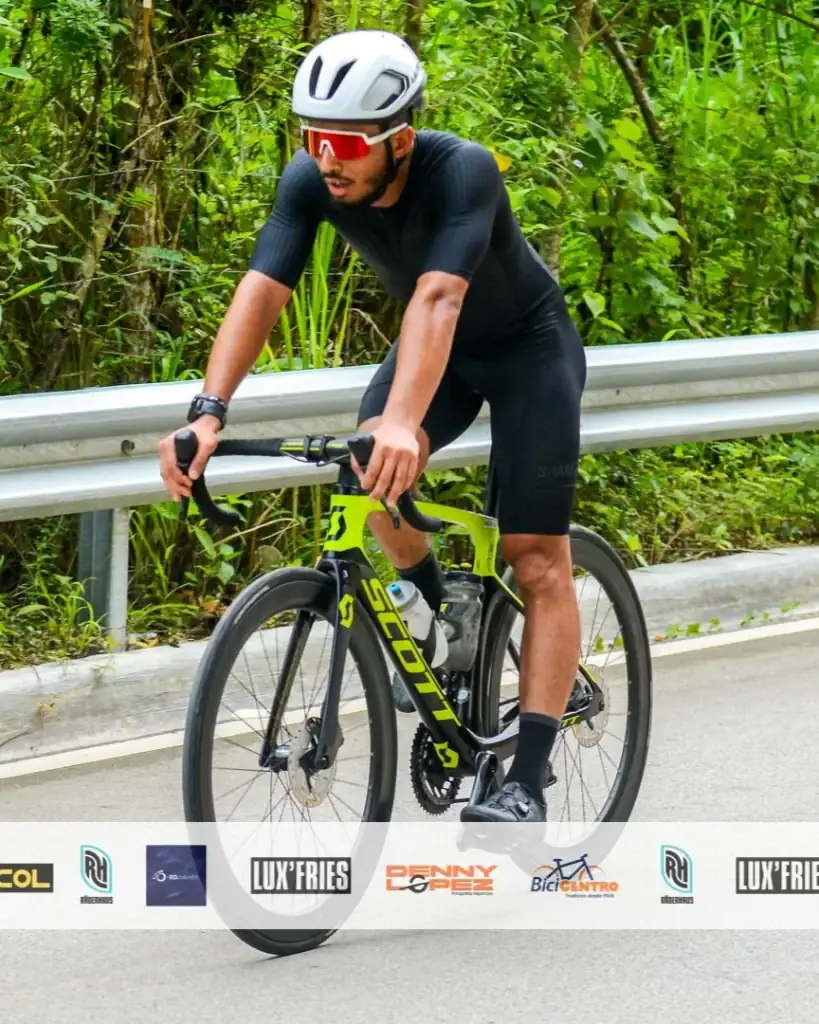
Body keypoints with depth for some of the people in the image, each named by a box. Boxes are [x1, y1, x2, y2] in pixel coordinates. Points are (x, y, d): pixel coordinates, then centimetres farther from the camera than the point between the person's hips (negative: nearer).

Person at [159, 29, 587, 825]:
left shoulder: (463, 172, -38)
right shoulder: (311, 182, -24)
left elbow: (437, 298, -51)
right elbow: (260, 290, -33)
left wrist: (402, 423, -66)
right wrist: (208, 413, -48)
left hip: (526, 345, -5)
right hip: (437, 347, 5)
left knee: (539, 563, -13)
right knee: (371, 469, -21)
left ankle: (527, 783, -14)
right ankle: (445, 622, 8)